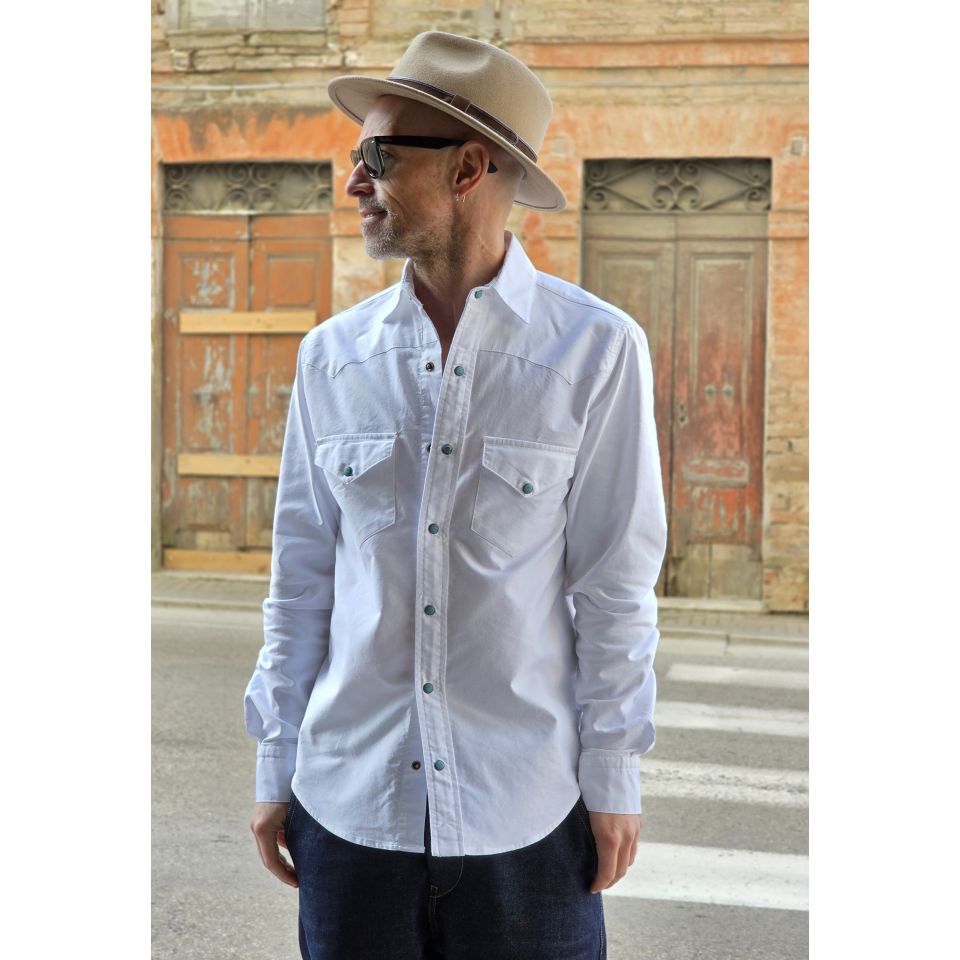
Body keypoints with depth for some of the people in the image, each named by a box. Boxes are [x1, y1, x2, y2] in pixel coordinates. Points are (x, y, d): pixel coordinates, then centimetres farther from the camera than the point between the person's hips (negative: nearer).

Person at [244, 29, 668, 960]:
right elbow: (300, 578, 6)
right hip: (351, 802, 3)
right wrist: (275, 768, 8)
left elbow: (617, 583, -4)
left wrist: (613, 779, -2)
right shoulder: (332, 356, 2)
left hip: (524, 813, -2)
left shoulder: (596, 350, -6)